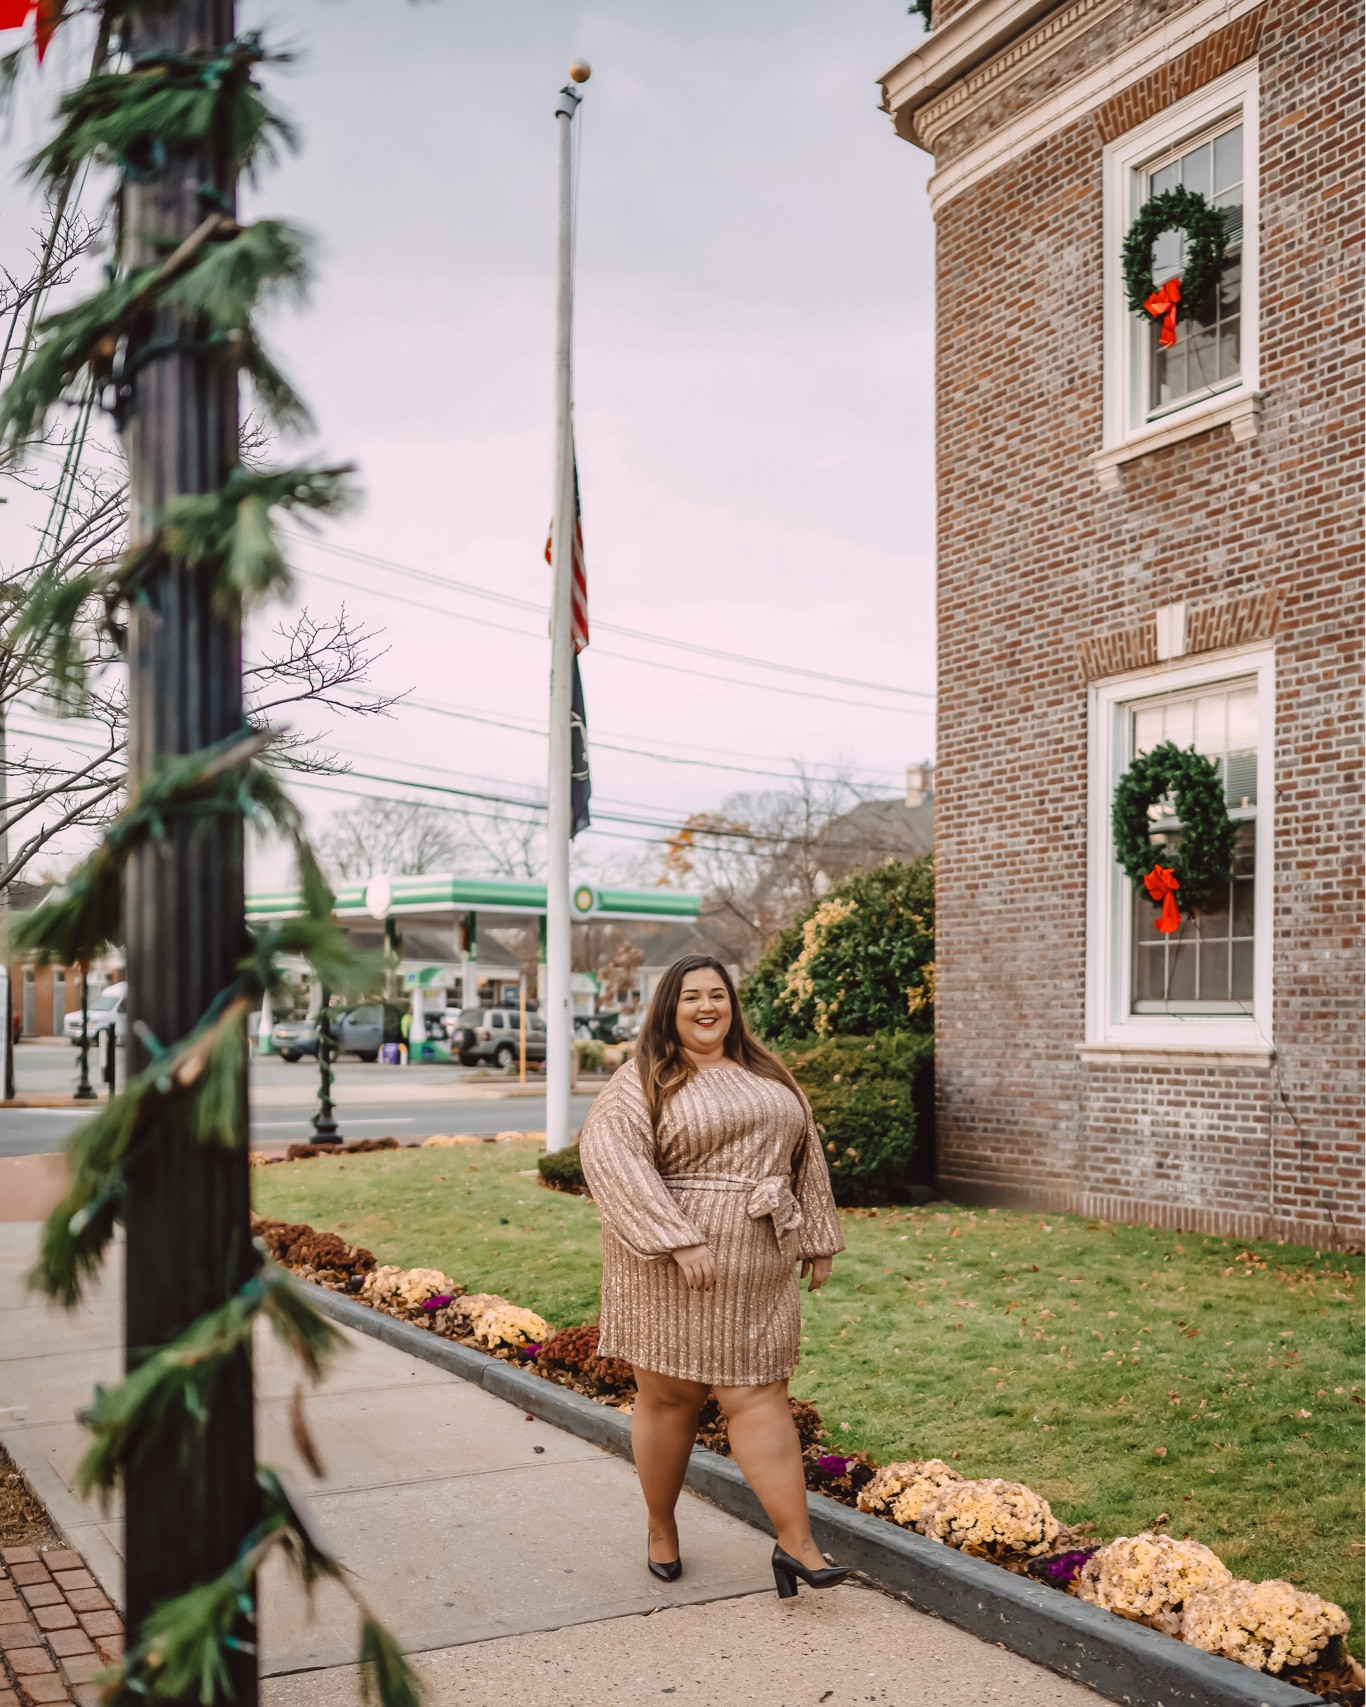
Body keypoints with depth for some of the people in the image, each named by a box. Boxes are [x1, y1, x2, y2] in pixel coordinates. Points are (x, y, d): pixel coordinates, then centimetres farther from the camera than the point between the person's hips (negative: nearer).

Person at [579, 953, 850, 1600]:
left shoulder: (765, 1075, 14)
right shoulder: (643, 1083, -5)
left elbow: (804, 1155, 19)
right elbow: (611, 1156, -19)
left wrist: (818, 1240, 14)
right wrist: (680, 1242, -26)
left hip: (757, 1271, 4)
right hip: (670, 1268, -4)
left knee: (759, 1396, 1)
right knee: (669, 1397, 6)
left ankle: (797, 1545, 1)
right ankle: (661, 1531, 25)